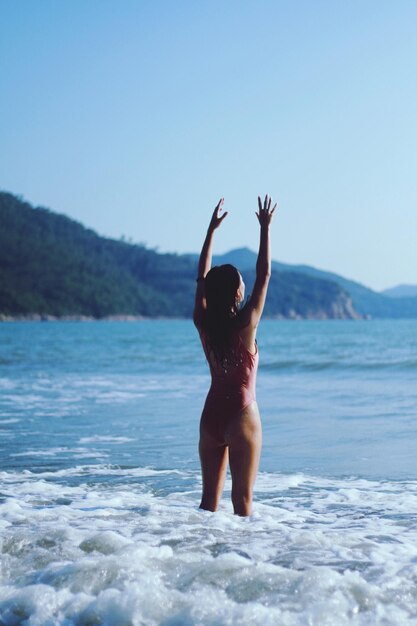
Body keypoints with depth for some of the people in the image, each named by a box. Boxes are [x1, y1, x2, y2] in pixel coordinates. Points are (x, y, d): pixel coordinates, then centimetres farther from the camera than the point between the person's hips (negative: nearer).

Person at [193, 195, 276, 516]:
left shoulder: (204, 324, -3)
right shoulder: (246, 323, -14)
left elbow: (202, 277, 9)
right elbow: (264, 274, -8)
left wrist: (212, 229, 14)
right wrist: (265, 228, -2)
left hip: (211, 416, 5)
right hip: (242, 416, -5)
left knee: (209, 497, 11)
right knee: (242, 497, 2)